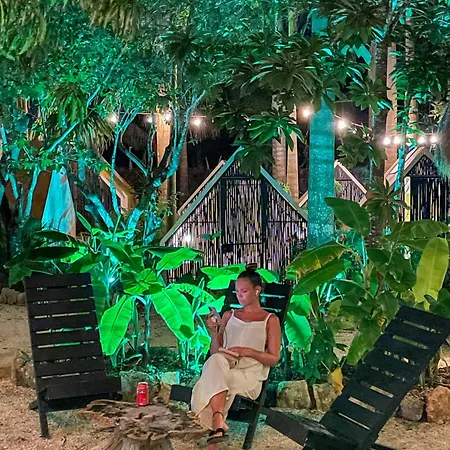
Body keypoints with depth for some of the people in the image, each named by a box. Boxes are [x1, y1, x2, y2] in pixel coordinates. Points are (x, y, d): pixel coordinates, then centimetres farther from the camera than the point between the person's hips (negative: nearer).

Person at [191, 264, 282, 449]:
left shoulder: (270, 320, 9)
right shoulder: (229, 315, 20)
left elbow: (273, 359, 3)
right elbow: (214, 352, 16)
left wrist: (248, 351, -13)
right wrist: (213, 332, -3)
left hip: (250, 375, -3)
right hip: (225, 368, 3)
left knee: (213, 380, -34)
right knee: (216, 361, -35)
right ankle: (219, 423, -49)